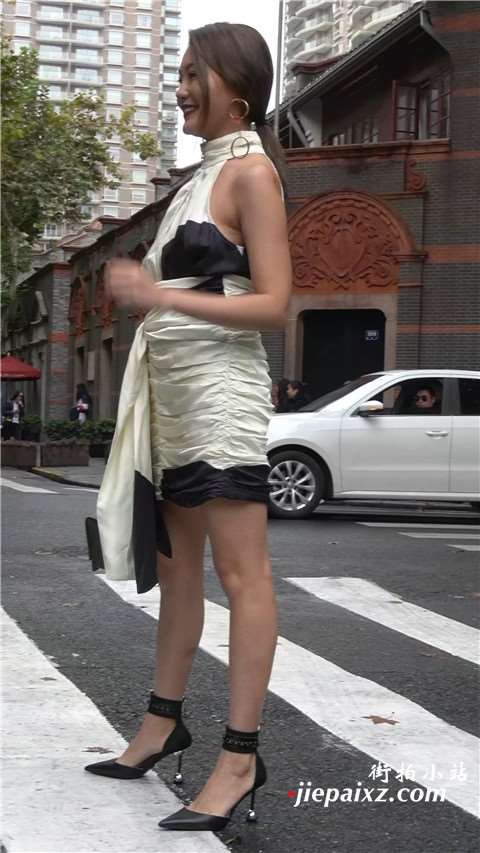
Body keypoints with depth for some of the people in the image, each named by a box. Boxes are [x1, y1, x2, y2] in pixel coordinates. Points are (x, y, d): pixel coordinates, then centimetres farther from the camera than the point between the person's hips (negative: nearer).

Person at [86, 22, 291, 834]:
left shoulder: (251, 171, -7)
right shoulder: (206, 171, 18)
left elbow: (272, 303, -15)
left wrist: (161, 296, -22)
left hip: (220, 386, -9)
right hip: (172, 390, 9)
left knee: (241, 572, -8)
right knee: (176, 561, 14)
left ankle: (241, 758, -7)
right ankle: (164, 722, 24)